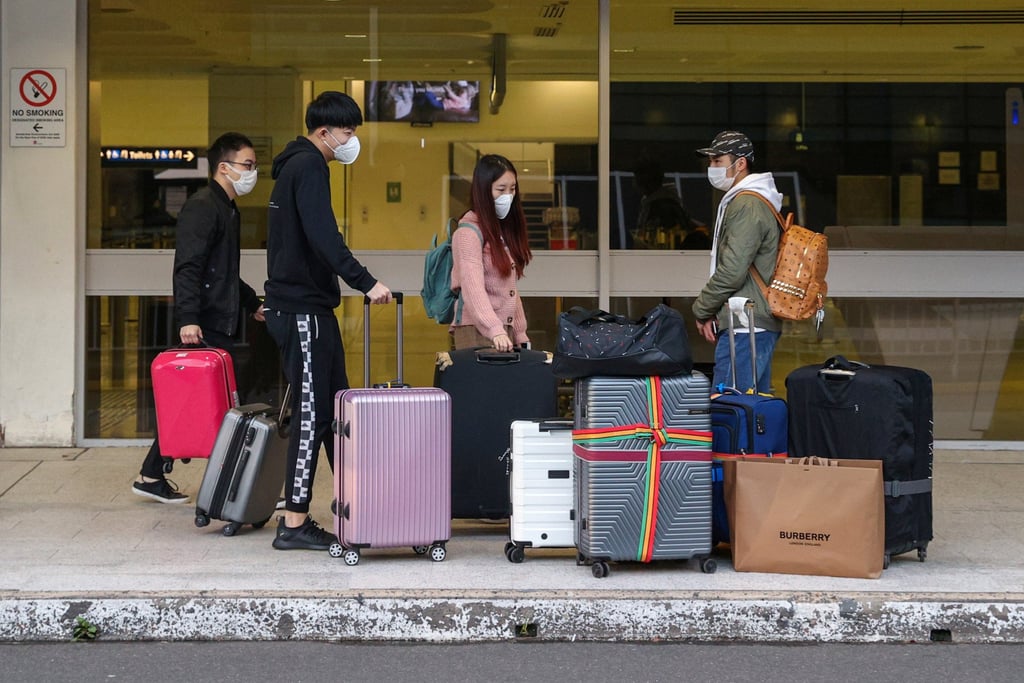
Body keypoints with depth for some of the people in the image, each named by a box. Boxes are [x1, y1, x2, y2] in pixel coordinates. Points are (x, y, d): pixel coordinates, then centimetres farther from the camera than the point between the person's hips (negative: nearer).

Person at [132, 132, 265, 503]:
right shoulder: (202, 208, -11)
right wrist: (188, 319, -29)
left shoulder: (227, 209, 22)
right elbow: (187, 268, -21)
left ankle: (152, 477, 14)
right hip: (206, 326, -10)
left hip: (221, 325, 10)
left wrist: (253, 304, 37)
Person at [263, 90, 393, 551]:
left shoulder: (296, 166, 20)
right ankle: (295, 524, -4)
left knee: (334, 406, 12)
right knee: (311, 413, -7)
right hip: (304, 310, -10)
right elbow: (323, 237, -25)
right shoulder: (308, 168, -13)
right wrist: (366, 282, -29)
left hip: (301, 305, 10)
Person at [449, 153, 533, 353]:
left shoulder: (504, 229, 14)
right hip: (477, 332, -7)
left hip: (505, 332, 7)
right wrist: (495, 330, -37)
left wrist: (520, 335, 13)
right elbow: (473, 287, -24)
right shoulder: (469, 232, -11)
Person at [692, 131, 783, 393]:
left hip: (745, 327, -11)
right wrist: (713, 312, 15)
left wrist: (702, 310, -7)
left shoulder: (747, 206, -13)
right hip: (760, 323, 11)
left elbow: (732, 271, -20)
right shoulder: (746, 201, 21)